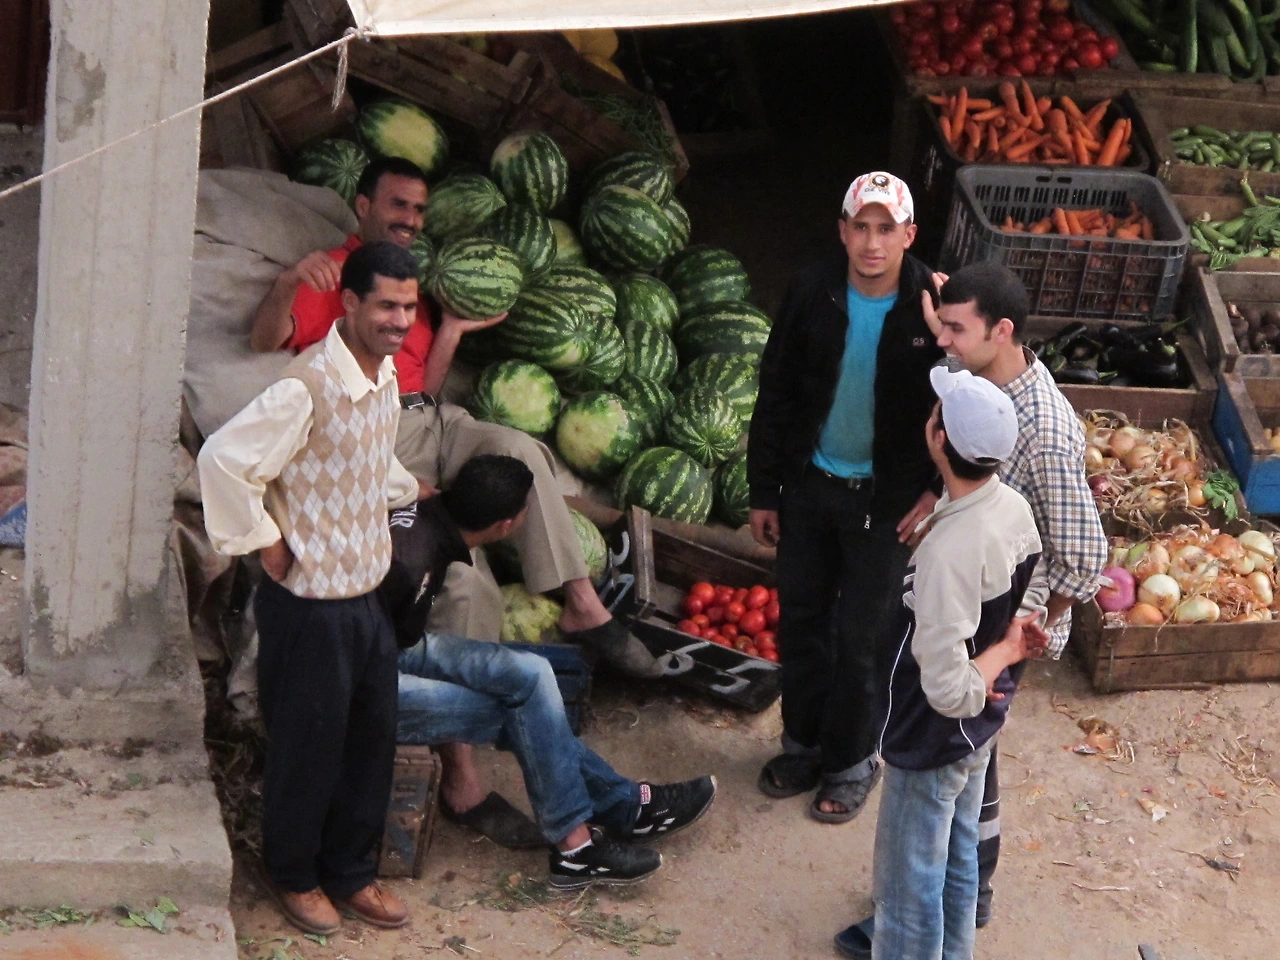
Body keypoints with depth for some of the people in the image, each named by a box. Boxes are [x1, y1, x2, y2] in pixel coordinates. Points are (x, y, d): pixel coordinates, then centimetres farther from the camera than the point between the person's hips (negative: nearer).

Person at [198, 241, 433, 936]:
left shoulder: (385, 376, 4)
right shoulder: (306, 389, -25)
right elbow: (222, 459, -29)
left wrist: (407, 491, 17)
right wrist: (265, 542, -21)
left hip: (366, 596, 8)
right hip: (310, 604, -8)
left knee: (372, 740, 17)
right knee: (308, 747, 8)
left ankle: (350, 871, 34)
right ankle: (293, 875, 30)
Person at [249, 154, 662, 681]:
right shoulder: (330, 275, 9)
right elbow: (264, 339, -9)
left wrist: (451, 330, 10)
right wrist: (288, 282, -27)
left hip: (433, 420, 6)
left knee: (518, 448, -27)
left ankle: (583, 607, -29)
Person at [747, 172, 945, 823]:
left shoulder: (933, 307, -17)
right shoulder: (812, 294, -9)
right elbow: (776, 396, 0)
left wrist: (939, 489, -10)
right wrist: (763, 491, 3)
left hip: (886, 500, -3)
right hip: (810, 486, 3)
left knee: (861, 640, 6)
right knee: (801, 623, 15)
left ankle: (850, 759, 25)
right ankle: (804, 742, 35)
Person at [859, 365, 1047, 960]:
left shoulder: (949, 552, -35)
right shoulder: (1014, 508, -9)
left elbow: (948, 689, -33)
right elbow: (1021, 605, 9)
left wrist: (1006, 649, -18)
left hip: (933, 741, -9)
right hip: (981, 729, 9)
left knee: (909, 889, 10)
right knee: (957, 861, 27)